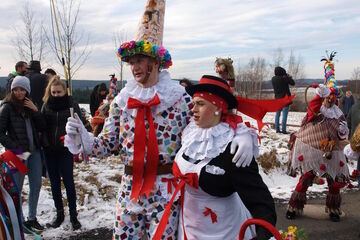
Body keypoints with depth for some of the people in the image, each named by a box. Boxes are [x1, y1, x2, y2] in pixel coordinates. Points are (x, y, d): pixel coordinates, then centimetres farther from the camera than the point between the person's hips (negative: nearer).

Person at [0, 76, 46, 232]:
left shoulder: (29, 106, 10)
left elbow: (42, 128, 5)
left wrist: (35, 111, -7)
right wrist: (14, 147, -15)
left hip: (34, 151, 6)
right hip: (18, 153, -6)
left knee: (36, 185, 10)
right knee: (17, 188, 3)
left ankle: (32, 218, 24)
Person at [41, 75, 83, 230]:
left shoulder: (72, 105, -3)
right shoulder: (46, 106, 6)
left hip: (66, 150, -4)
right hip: (50, 151, 4)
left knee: (68, 181, -1)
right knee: (55, 182, 12)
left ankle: (73, 215, 11)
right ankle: (59, 213, 25)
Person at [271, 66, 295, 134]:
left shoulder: (273, 79, 0)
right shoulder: (284, 78, -16)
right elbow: (293, 83, -7)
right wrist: (289, 77, 11)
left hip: (277, 98, 5)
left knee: (277, 114, 12)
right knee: (284, 115, -2)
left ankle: (277, 129, 14)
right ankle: (283, 130, -4)